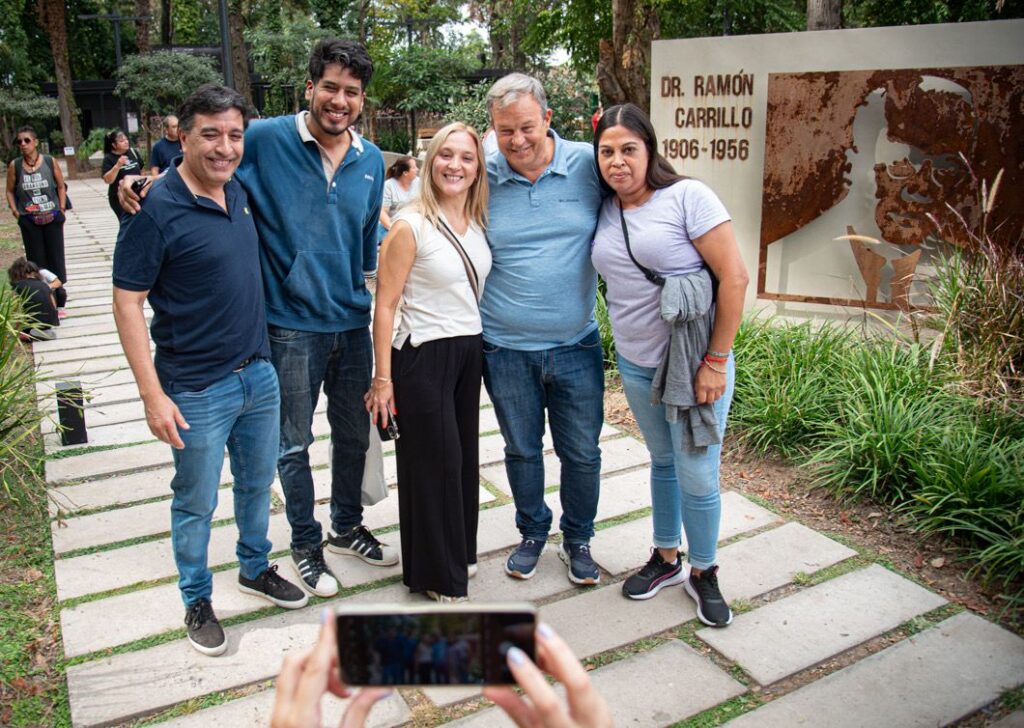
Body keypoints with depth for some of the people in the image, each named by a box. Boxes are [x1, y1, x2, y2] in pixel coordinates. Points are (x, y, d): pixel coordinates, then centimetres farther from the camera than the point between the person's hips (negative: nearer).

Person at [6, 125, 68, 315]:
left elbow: (61, 186, 7)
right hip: (29, 221, 0)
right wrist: (15, 211, -2)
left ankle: (59, 302, 16)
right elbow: (10, 191, 9)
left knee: (56, 259, 5)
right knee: (37, 262, 4)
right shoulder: (14, 165, -1)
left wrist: (62, 209, 0)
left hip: (52, 219, 0)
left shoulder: (49, 161, -2)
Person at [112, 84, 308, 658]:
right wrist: (153, 395, -19)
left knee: (259, 482, 21)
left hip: (259, 374, 7)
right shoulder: (157, 209, -17)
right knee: (197, 502, 10)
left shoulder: (240, 191, 3)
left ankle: (256, 569, 42)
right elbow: (128, 303, -15)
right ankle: (198, 601, 30)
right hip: (197, 391, -6)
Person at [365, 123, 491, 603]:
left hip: (469, 352, 7)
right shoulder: (410, 226, -14)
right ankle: (435, 572, 22)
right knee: (434, 460, 4)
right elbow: (384, 304, -13)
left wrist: (478, 347, 12)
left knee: (464, 456, 16)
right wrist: (383, 378, -14)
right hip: (423, 356, -6)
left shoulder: (478, 223, 6)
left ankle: (458, 552, 36)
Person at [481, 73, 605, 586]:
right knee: (522, 450, 17)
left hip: (576, 345, 0)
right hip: (506, 348, 1)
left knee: (582, 453, 12)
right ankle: (532, 533, 40)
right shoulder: (481, 177, -4)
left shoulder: (588, 165, -6)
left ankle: (578, 539, 36)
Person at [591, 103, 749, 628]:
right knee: (663, 463, 20)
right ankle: (666, 559, 37)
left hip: (694, 364, -5)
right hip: (636, 365, 5)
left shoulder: (687, 197, -13)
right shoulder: (605, 210, 4)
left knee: (697, 476, 2)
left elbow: (734, 277, -15)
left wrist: (716, 361, -15)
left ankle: (703, 573, 25)